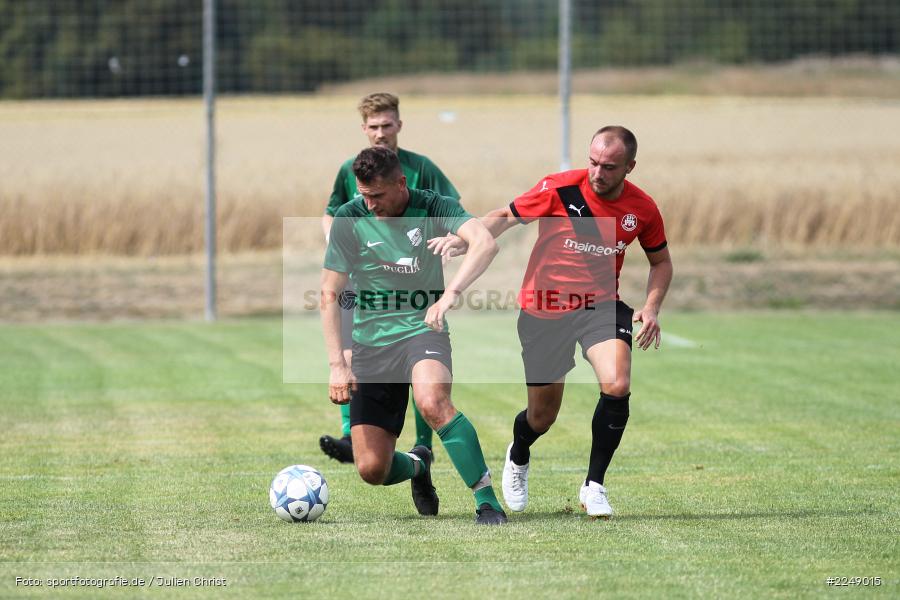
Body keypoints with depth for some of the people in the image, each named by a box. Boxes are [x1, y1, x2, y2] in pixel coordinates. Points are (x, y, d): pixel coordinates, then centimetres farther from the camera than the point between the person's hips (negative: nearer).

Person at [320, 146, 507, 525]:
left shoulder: (433, 208, -7)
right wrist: (337, 364, -11)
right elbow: (329, 295, -1)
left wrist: (450, 294, -40)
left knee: (432, 402, -37)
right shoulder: (349, 219, -3)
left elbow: (486, 243, -24)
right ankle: (417, 466, 34)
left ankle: (488, 503, -27)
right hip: (371, 344, 2)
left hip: (422, 331, -2)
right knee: (371, 469, -4)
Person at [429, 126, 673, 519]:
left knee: (617, 386, -26)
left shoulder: (642, 209, -5)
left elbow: (661, 261, 11)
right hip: (544, 311, -1)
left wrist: (651, 308, -4)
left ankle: (594, 486, -9)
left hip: (601, 306, 1)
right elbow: (505, 216, -3)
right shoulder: (559, 189, -14)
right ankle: (518, 457, 45)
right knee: (542, 416, 6)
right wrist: (462, 240, -20)